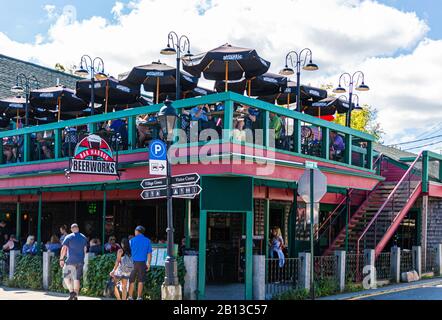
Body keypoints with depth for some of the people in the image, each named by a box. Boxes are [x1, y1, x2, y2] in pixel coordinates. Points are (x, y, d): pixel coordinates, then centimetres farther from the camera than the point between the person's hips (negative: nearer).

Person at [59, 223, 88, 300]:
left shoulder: (68, 237, -2)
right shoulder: (83, 237, 11)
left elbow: (64, 248, -7)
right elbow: (85, 249, 14)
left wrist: (61, 259, -2)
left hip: (71, 261, -4)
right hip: (80, 261, 4)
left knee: (66, 276, 7)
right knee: (77, 278, 8)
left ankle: (71, 291, -9)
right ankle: (75, 296, 7)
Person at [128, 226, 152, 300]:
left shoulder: (132, 240, 0)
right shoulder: (147, 241, 4)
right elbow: (149, 253, 2)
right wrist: (148, 264, 7)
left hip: (133, 262, -1)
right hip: (142, 263, 1)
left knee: (131, 280, 7)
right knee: (140, 281, 6)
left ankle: (130, 297, 8)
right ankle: (139, 297, 8)